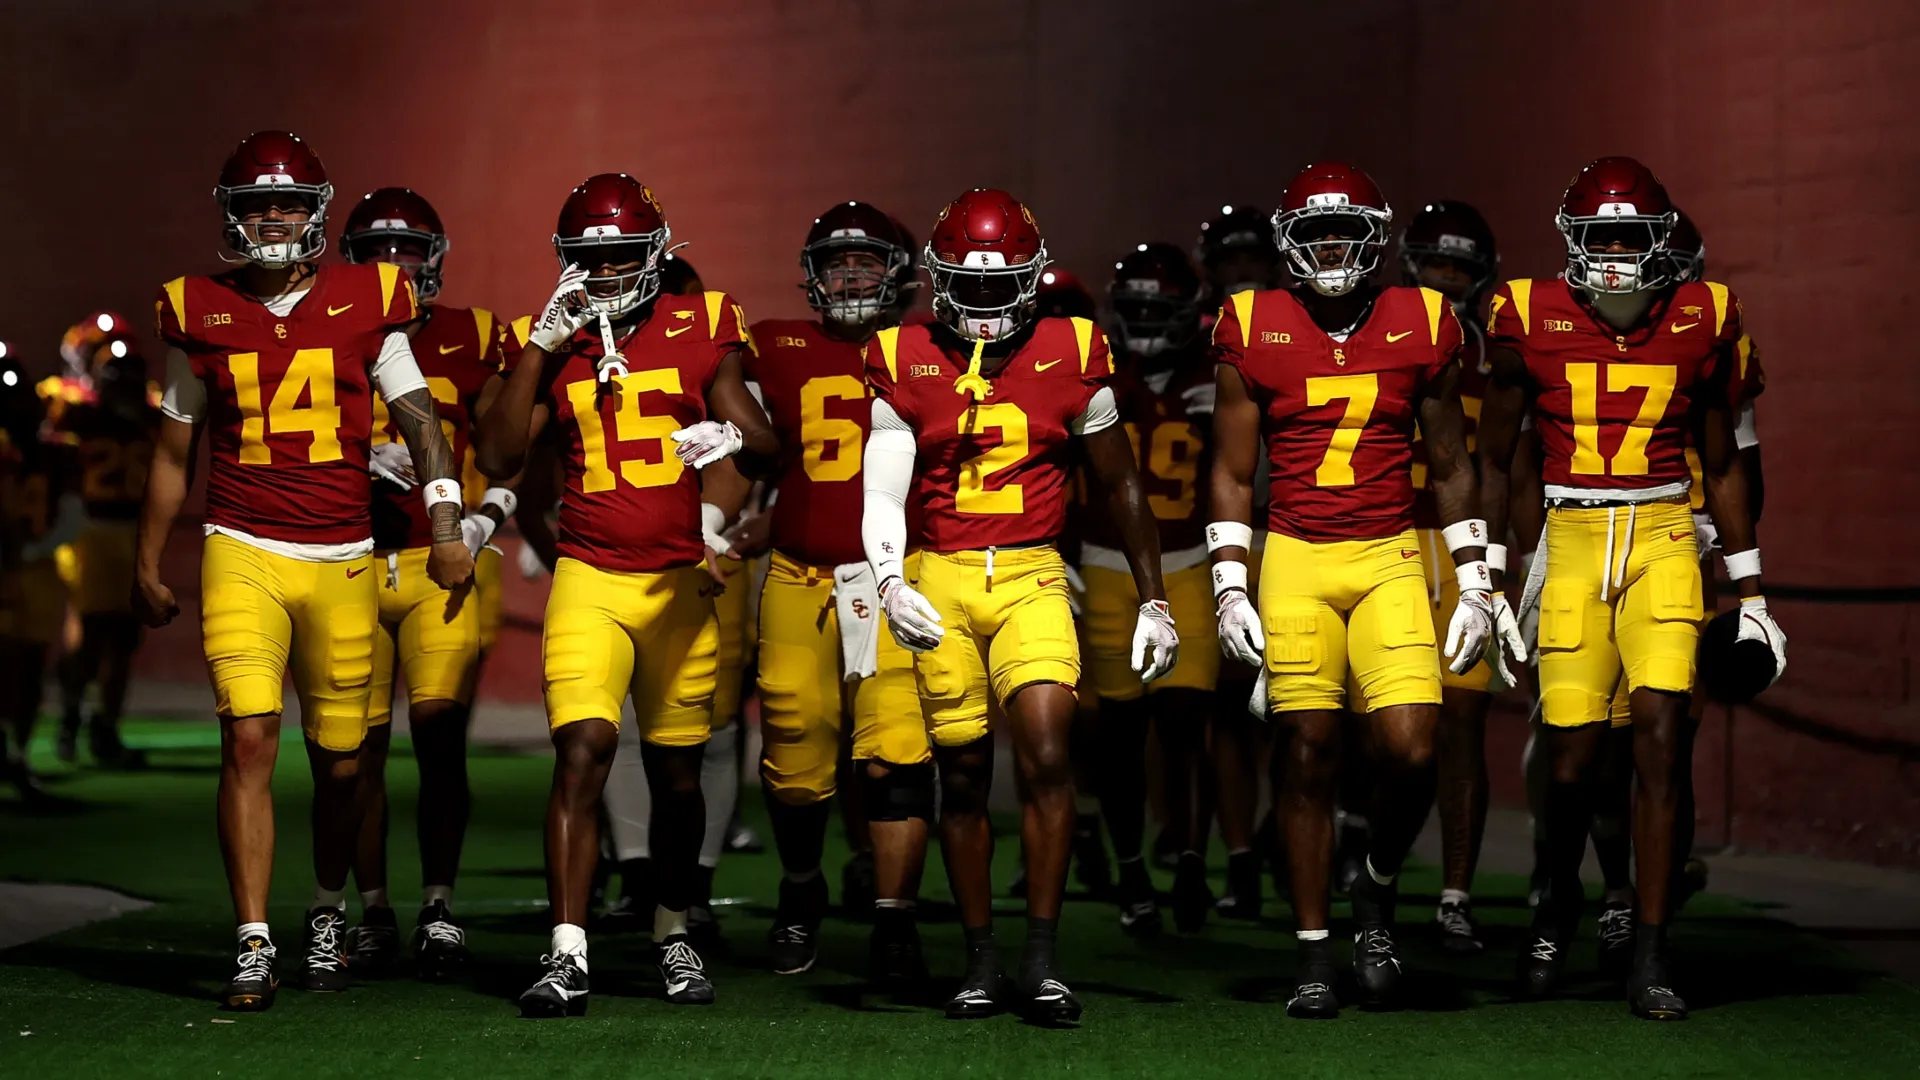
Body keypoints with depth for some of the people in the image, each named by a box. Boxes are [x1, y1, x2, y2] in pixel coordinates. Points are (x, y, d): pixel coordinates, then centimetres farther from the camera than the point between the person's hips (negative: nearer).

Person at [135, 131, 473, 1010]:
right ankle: (253, 946, -9)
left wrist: (446, 526, -5)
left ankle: (327, 913, 32)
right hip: (242, 552, 0)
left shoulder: (364, 305, 2)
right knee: (248, 740, -14)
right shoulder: (202, 314, 5)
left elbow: (419, 421, 5)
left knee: (340, 762, 7)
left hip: (342, 560, 0)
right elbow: (174, 449, 14)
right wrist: (147, 565, 16)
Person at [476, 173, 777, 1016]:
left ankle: (674, 932, 31)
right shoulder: (550, 345, 4)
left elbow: (767, 454, 2)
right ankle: (567, 955, -18)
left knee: (676, 773, 9)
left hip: (680, 582, 1)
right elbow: (498, 460, -7)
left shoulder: (699, 331, 3)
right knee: (582, 751, -17)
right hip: (590, 580, -1)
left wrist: (733, 436, -22)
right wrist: (542, 345, -10)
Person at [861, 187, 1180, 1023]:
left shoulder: (1070, 356, 3)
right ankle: (979, 961, 15)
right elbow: (882, 492, -4)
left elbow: (1120, 488, 11)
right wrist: (889, 583, -22)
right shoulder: (905, 362, 2)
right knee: (963, 775, 5)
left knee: (1047, 756, -15)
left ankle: (1043, 960, -9)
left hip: (1031, 578, 0)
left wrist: (1153, 601, 12)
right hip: (938, 579, 1)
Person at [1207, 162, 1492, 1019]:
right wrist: (1231, 589, -2)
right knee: (1307, 756, -1)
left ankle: (1377, 892, 18)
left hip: (1391, 561, 1)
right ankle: (1314, 956, 10)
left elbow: (1449, 468, 11)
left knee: (1410, 751, -11)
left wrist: (1474, 584, 9)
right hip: (1294, 561, -1)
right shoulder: (1254, 333, 1)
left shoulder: (1423, 328, 3)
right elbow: (1232, 475, 6)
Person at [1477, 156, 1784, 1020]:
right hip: (1572, 540, -1)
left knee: (1658, 729, -13)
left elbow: (1721, 465, 13)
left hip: (1664, 542, 1)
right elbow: (1493, 461, 9)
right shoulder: (1531, 319, -1)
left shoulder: (1700, 321, 3)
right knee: (1573, 751, -4)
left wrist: (1750, 592, 12)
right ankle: (1559, 901, 27)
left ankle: (1649, 955, -5)